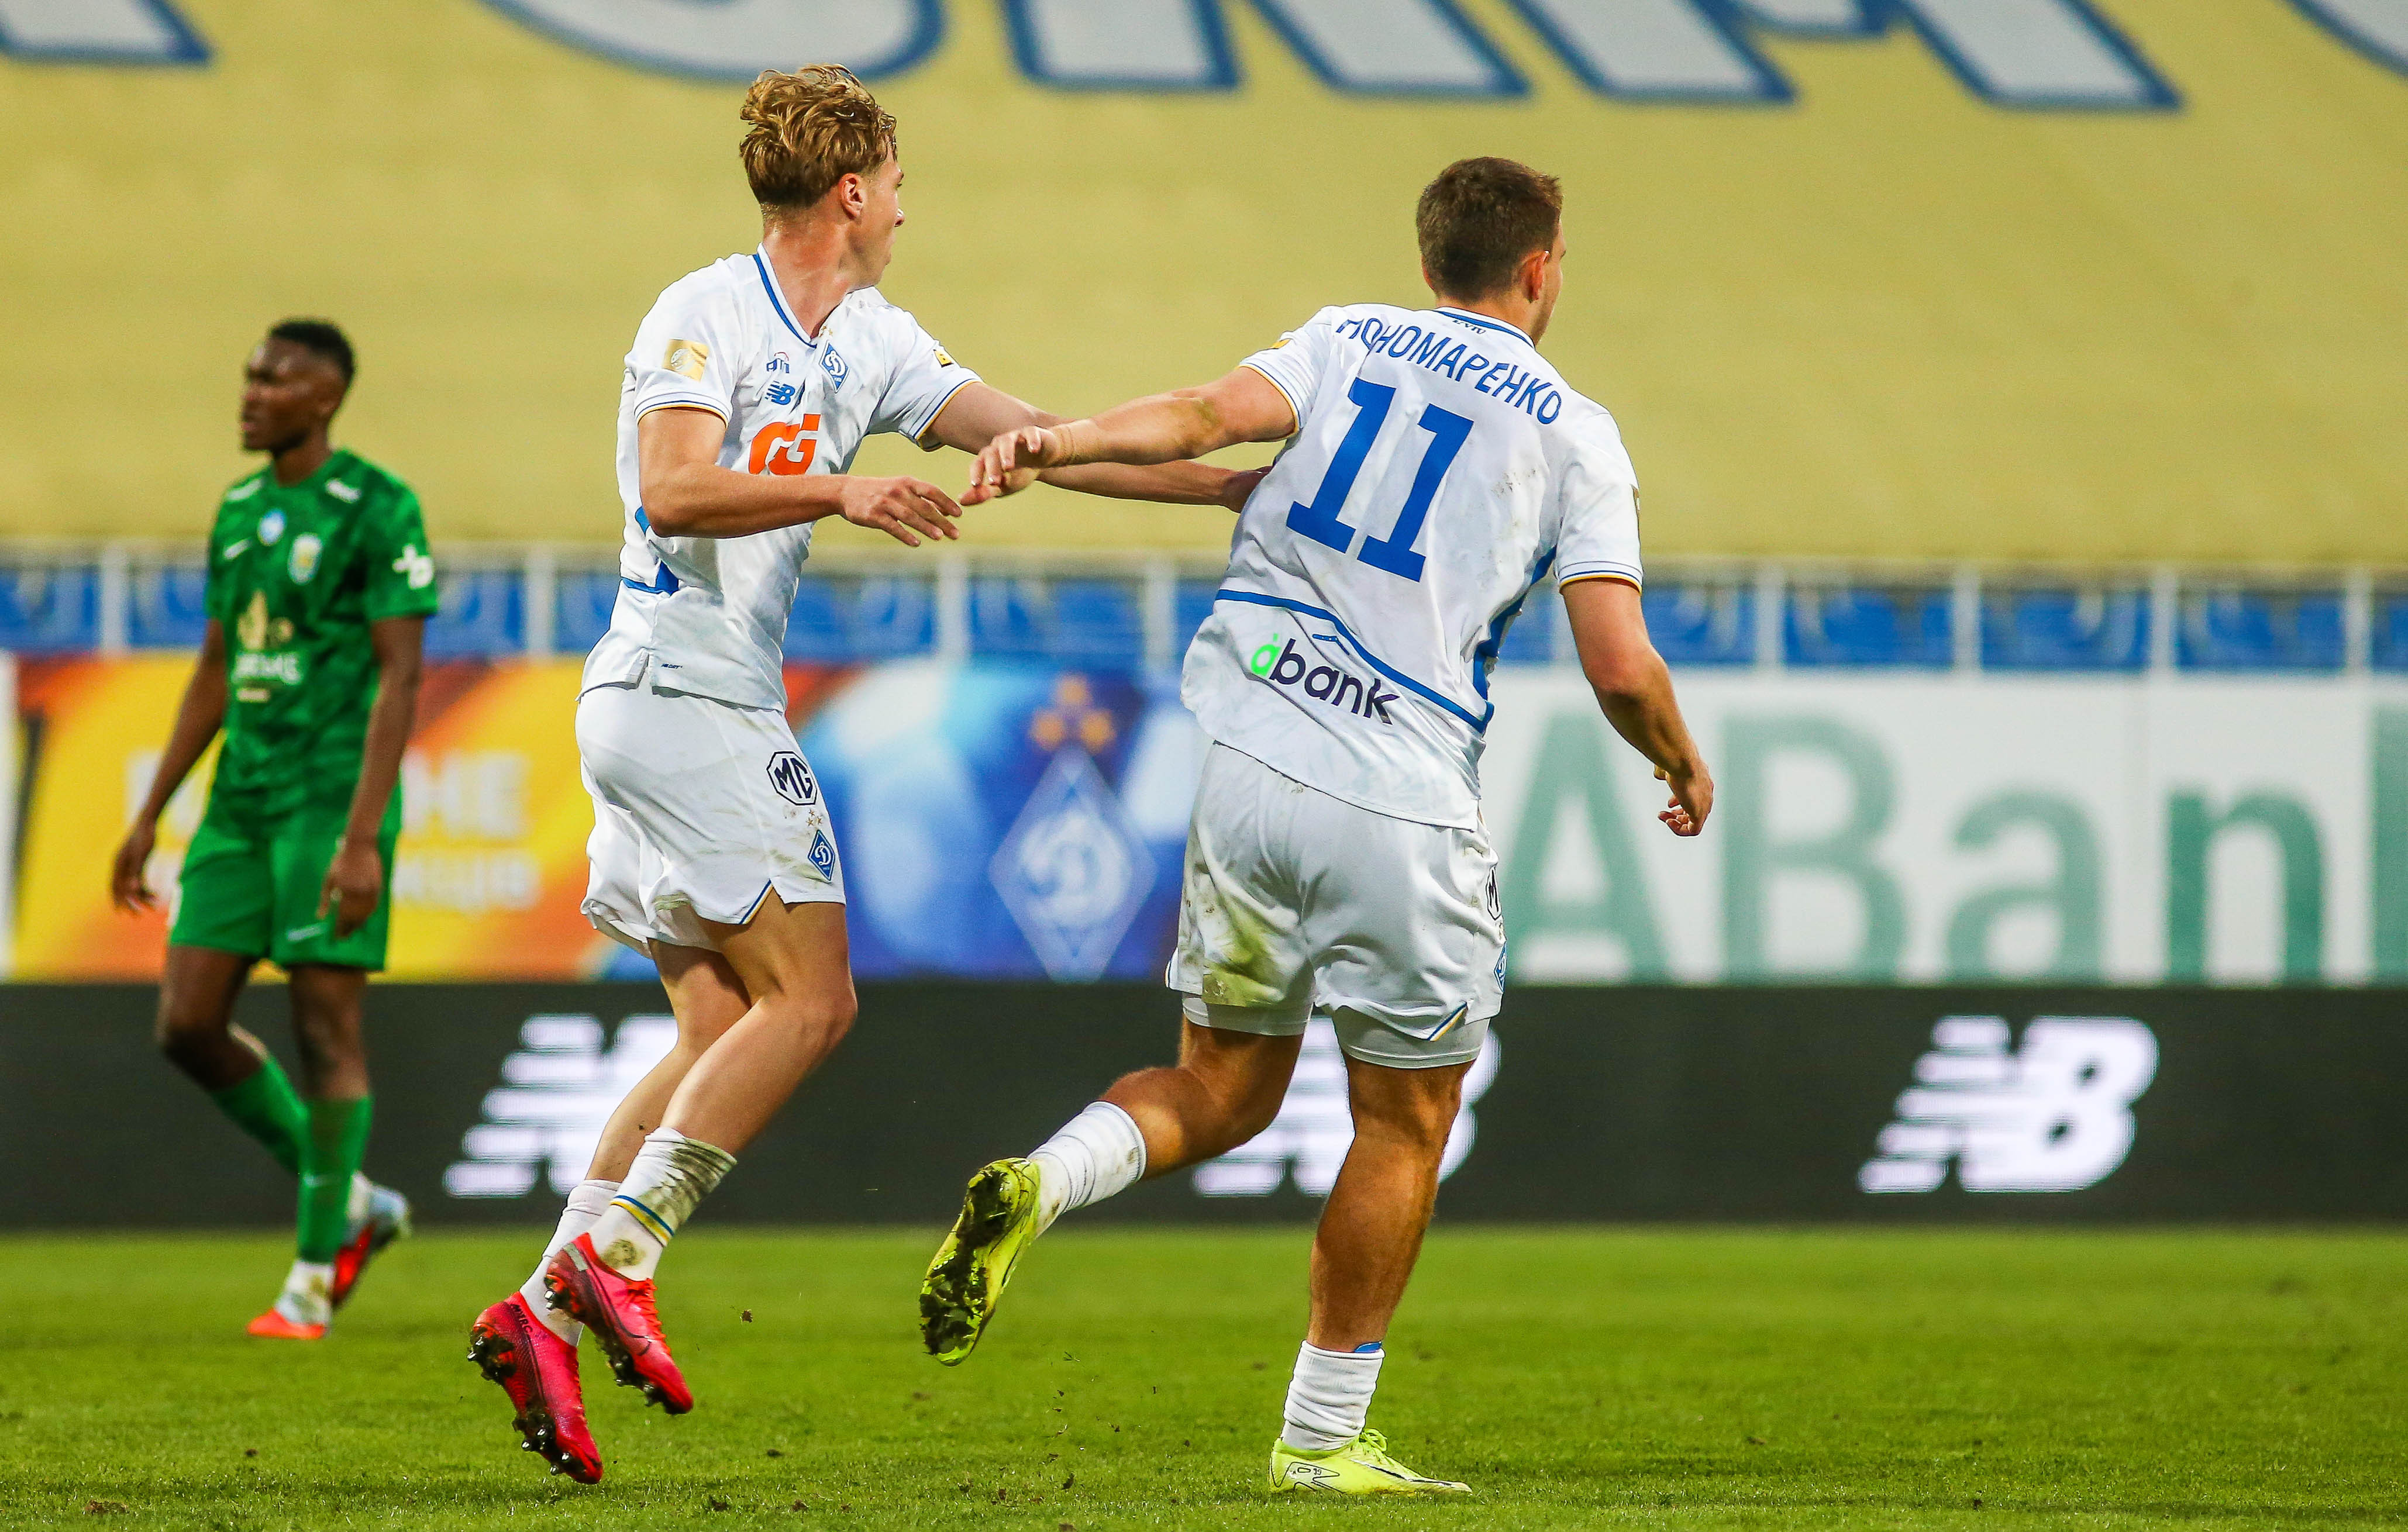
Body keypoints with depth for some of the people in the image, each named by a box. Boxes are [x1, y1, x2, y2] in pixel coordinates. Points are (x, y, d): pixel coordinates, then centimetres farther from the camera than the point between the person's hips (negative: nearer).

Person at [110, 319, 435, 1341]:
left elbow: (400, 675, -13)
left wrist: (362, 836, -21)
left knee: (326, 1024, -6)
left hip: (335, 792, -7)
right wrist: (149, 816, 17)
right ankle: (349, 1200, 17)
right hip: (242, 798, 8)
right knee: (188, 1026, 1)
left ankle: (313, 1281, 2)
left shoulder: (379, 509, -9)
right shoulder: (240, 511, 15)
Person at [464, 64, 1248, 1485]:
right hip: (677, 694, -9)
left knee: (728, 1032, 5)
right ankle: (611, 1258, -15)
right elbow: (672, 491, -23)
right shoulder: (704, 315, -10)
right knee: (810, 997, -14)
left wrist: (1240, 486, 8)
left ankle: (546, 1313, 0)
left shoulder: (872, 343, 15)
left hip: (733, 714, 9)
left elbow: (1039, 440, 13)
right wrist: (838, 491, -30)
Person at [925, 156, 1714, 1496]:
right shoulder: (1574, 433, 4)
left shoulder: (1347, 341, 12)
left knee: (1224, 1089, 18)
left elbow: (1217, 415, -10)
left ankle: (1037, 1186, -10)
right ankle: (1325, 1437, 13)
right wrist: (1688, 771, 15)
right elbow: (1622, 669, -4)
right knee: (1407, 1124, 11)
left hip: (1249, 769, 4)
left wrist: (1058, 442, -19)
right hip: (1404, 806, -4)